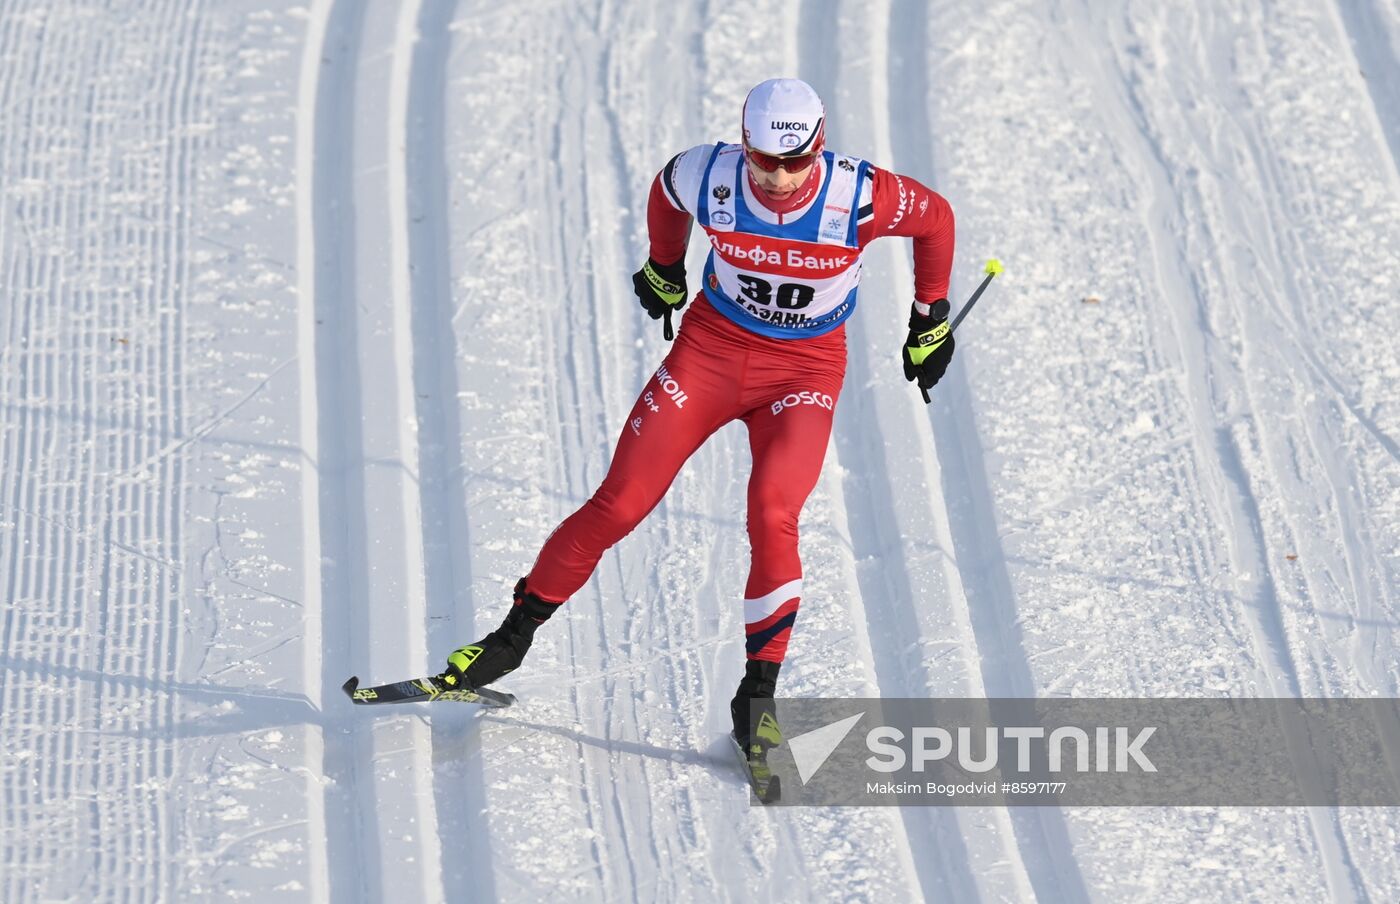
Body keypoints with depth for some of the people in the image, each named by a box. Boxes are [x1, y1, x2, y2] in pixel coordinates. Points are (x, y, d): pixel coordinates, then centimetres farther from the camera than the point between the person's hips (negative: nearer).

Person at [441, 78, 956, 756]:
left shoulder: (860, 196, -24)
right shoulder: (708, 177, -19)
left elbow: (936, 217, -3)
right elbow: (666, 189, 7)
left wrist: (931, 320, 9)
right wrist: (664, 270, 22)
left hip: (805, 369, -2)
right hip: (711, 345, 2)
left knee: (772, 517, -24)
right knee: (619, 504, -2)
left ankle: (757, 694, -12)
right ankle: (515, 636, 15)